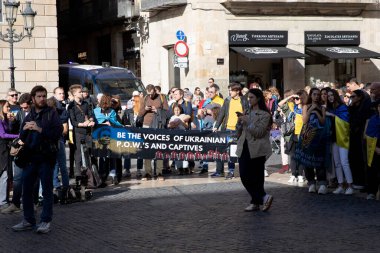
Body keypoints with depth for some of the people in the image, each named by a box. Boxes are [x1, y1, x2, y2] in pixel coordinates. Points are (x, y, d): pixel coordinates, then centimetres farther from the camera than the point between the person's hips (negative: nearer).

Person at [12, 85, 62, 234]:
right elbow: (22, 138, 14)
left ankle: (46, 221, 5)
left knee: (47, 190, -1)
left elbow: (58, 132, -11)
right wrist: (24, 129, -7)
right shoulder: (29, 116, 16)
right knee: (26, 189, 6)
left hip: (46, 157, -5)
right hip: (30, 157, 5)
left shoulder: (52, 113, 1)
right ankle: (28, 221, 15)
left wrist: (40, 129, -20)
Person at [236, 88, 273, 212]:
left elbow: (259, 132, -15)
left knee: (256, 178, -3)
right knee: (244, 176, 0)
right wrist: (240, 122, -1)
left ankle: (256, 202, 5)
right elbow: (239, 133, 17)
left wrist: (247, 122, -16)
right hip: (244, 148, 7)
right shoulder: (248, 113, 16)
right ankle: (264, 197, 3)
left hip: (257, 150, -7)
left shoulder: (264, 115, -5)